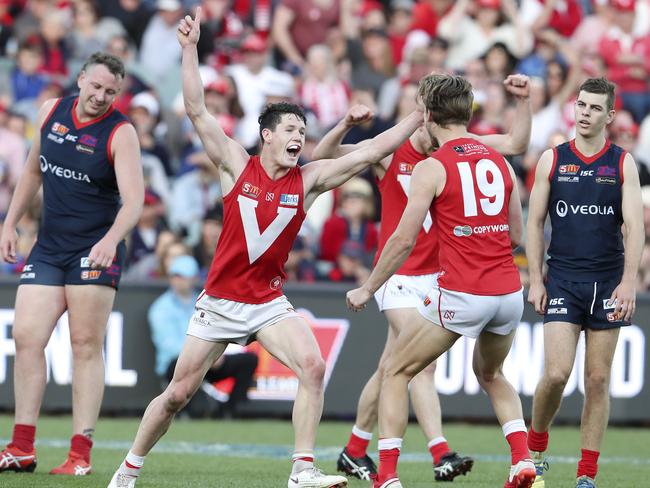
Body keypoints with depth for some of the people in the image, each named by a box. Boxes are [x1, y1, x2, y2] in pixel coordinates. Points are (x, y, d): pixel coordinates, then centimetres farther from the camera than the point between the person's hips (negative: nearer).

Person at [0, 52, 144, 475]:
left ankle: (81, 454, -3)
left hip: (95, 251, -5)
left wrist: (111, 239, -37)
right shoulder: (52, 112, 6)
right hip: (49, 247, 5)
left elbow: (133, 201, -19)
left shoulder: (121, 134, -10)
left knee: (86, 346, -6)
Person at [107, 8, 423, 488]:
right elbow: (197, 111, -11)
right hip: (219, 300, -2)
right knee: (178, 394, 3)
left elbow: (372, 152, -3)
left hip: (269, 301, 2)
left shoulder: (309, 179, -1)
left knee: (313, 367, -23)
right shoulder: (237, 165, -5)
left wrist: (420, 115, -8)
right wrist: (190, 49, -16)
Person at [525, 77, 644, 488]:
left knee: (598, 380, 1)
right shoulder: (552, 159, 4)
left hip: (608, 281, 0)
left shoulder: (623, 164, 3)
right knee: (556, 373, -12)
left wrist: (628, 282, -14)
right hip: (563, 281, 0)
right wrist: (536, 280, 1)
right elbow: (535, 222, 7)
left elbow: (635, 226, -3)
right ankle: (536, 447, 14)